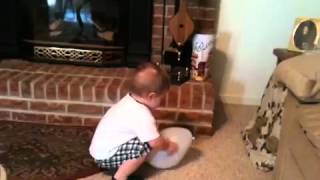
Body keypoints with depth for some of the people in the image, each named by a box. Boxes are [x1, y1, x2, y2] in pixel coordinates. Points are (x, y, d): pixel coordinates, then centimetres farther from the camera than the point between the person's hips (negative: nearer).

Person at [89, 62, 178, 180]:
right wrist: (168, 146, 0)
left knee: (145, 137, 17)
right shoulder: (142, 115, -27)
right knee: (145, 145, -23)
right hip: (105, 155, -10)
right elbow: (155, 143, -21)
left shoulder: (130, 99, 2)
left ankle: (120, 167, 13)